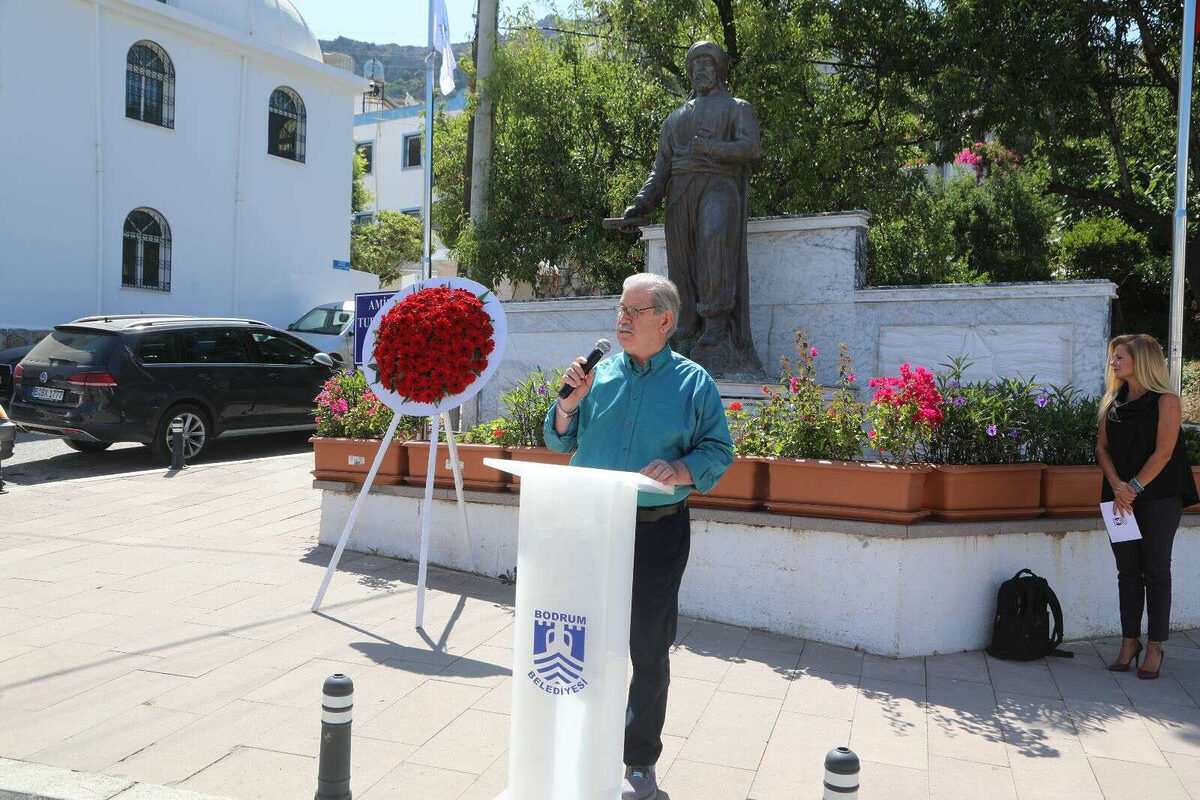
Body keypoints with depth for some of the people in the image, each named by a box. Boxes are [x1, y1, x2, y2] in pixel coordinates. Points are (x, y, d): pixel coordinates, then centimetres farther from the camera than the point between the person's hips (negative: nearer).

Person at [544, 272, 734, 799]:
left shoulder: (694, 382, -1)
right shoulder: (599, 374, 6)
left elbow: (718, 451, -2)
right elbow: (558, 442, 10)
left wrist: (680, 470, -21)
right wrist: (571, 401, -8)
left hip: (657, 532, -2)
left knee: (649, 650, 7)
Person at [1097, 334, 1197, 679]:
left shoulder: (1165, 401, -5)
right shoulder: (1112, 402, 10)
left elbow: (1163, 452, -12)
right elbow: (1102, 447, 5)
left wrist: (1135, 488, -16)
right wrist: (1117, 487, -10)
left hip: (1158, 496, -5)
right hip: (1121, 497, 5)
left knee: (1156, 570, 1)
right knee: (1127, 571, 8)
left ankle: (1155, 647, 9)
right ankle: (1130, 641, 16)